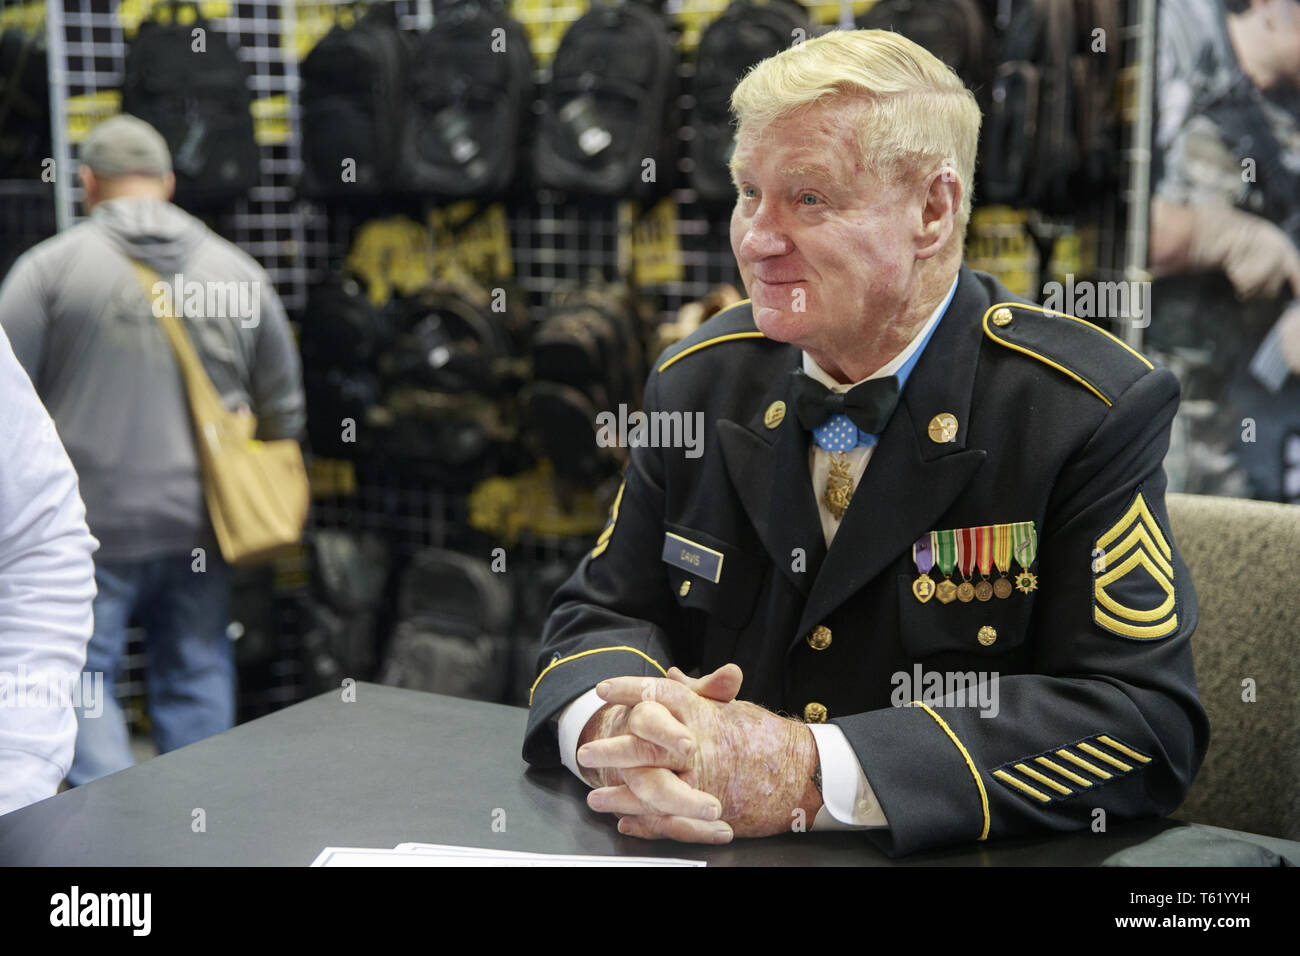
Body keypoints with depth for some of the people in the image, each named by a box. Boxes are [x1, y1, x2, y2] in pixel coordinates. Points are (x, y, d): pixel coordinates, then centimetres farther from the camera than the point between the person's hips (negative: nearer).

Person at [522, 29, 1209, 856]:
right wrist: (612, 727, -18)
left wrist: (816, 775, -25)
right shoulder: (700, 381, 4)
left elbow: (1145, 720, -16)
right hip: (706, 850, 4)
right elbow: (601, 616, 6)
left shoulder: (1096, 408, -10)